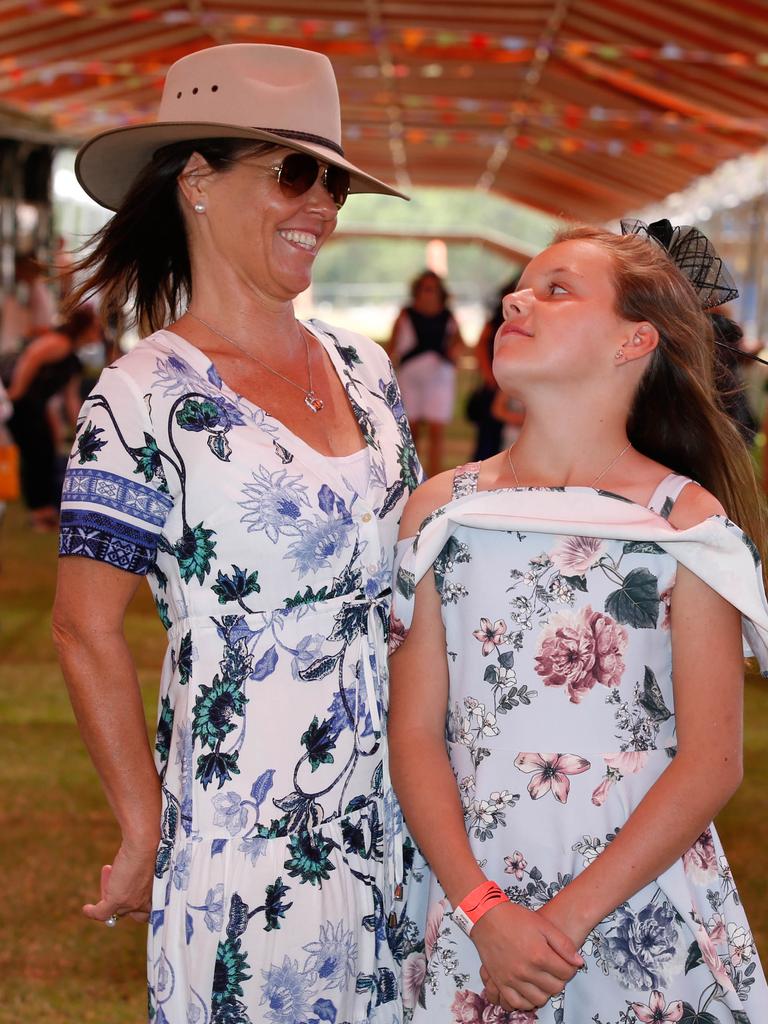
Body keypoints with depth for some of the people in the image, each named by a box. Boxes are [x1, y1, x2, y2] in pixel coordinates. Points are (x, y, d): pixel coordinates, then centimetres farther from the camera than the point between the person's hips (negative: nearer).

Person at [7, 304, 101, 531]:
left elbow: (71, 398, 21)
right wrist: (16, 392, -24)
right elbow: (30, 359, -27)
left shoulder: (73, 359, 18)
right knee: (34, 455, -6)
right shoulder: (59, 342, -13)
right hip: (19, 400, -10)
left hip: (34, 405, 10)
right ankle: (38, 512, 0)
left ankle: (46, 509, 21)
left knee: (46, 452, 12)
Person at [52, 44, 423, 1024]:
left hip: (394, 809, 6)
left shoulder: (364, 370, 7)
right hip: (247, 823, -6)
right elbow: (87, 629, -12)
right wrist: (147, 834, -10)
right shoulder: (146, 398, -12)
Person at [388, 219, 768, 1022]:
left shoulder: (687, 521, -6)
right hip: (475, 911, 2)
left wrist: (572, 914, -14)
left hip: (649, 917, -2)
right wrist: (484, 911, -10)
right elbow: (415, 735, -1)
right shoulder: (441, 509, 1)